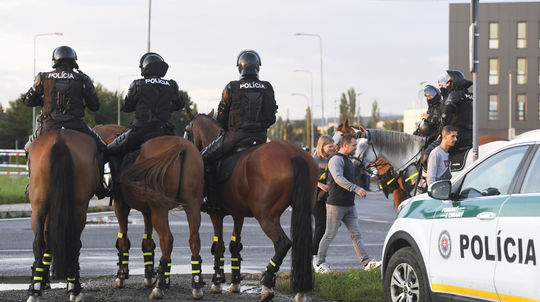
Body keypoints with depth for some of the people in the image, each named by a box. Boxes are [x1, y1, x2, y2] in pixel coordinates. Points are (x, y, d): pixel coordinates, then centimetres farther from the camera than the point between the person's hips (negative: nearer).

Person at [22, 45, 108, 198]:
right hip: (75, 125, -1)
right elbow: (95, 106, 5)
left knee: (31, 147, 28)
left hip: (49, 126, 1)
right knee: (99, 147, 18)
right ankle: (98, 184, 5)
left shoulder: (43, 77, 4)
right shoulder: (82, 79, 1)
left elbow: (28, 101, 8)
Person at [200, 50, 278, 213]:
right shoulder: (267, 88, 4)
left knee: (205, 159, 9)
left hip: (235, 136, -4)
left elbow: (221, 117, 1)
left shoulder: (232, 88, -7)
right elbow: (271, 117, 7)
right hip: (260, 137, 4)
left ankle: (213, 201, 1)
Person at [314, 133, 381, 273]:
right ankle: (320, 263, 10)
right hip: (335, 204, -8)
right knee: (330, 234, -1)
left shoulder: (348, 161, 18)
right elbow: (339, 179, -27)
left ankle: (367, 262, -2)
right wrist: (356, 189, -34)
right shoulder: (336, 160, -13)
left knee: (356, 234, 2)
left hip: (349, 205, 8)